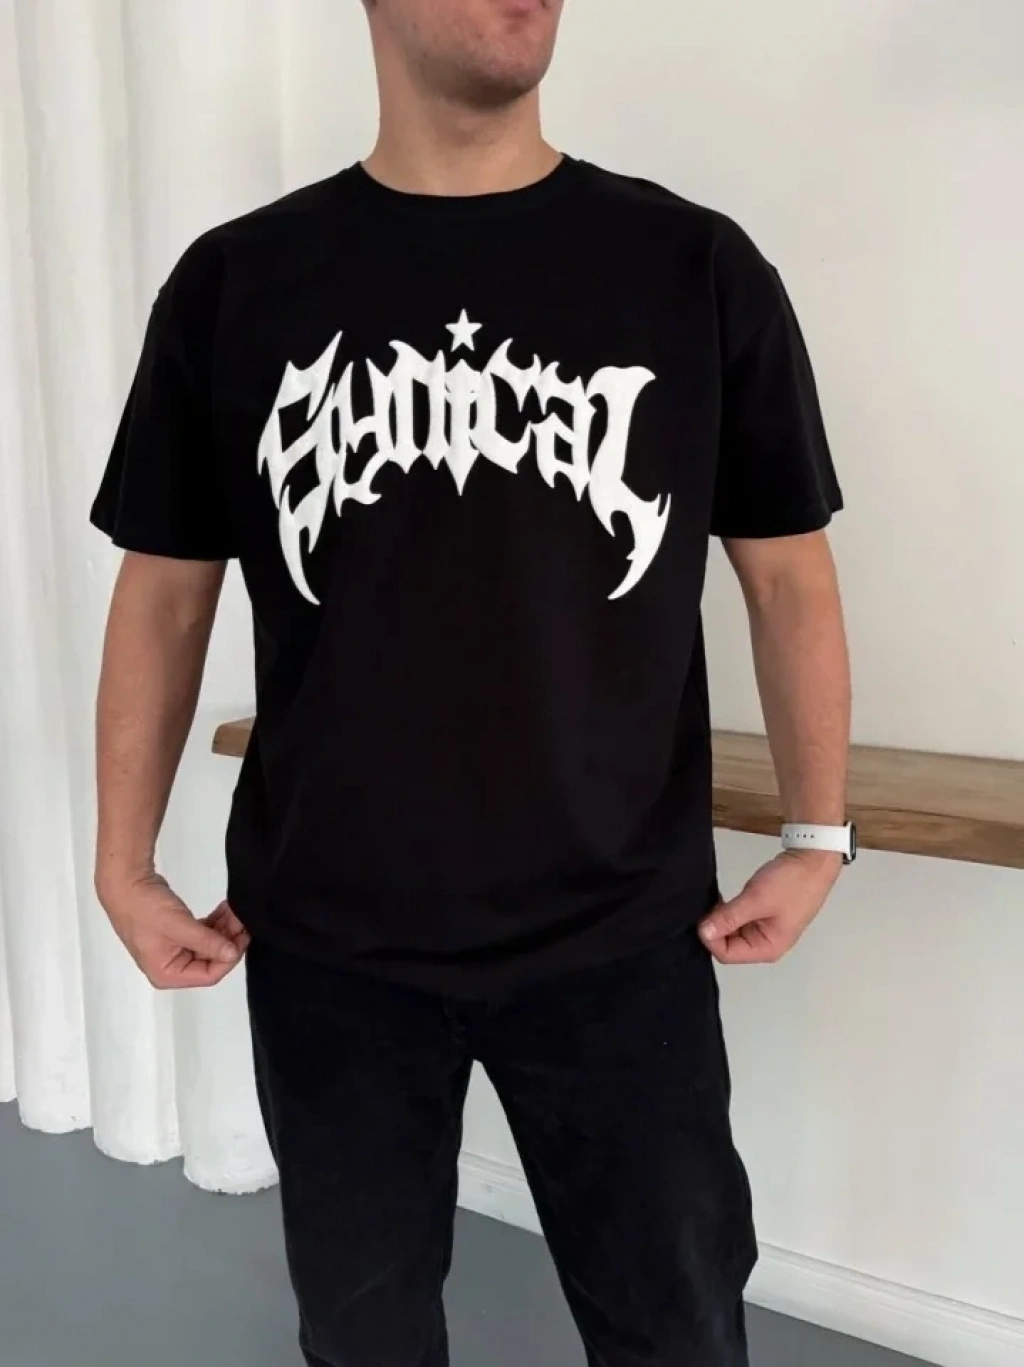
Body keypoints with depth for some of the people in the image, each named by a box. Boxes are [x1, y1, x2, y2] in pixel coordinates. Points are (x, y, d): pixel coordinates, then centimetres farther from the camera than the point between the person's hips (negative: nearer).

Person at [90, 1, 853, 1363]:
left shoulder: (700, 268, -3)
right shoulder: (234, 284, -1)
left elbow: (789, 576, 4)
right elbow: (165, 596, 5)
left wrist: (817, 837, 2)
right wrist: (125, 866, 4)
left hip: (624, 935, 0)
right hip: (325, 942, 1)